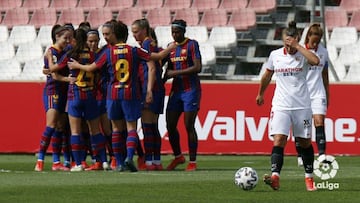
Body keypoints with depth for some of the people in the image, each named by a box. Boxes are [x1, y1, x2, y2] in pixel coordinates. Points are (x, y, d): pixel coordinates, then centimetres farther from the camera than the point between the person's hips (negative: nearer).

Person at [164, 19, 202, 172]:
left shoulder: (192, 45, -7)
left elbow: (197, 68, -16)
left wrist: (176, 73, -15)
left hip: (191, 90, -6)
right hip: (176, 90, 6)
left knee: (189, 126, -7)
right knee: (170, 126, 3)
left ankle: (192, 161, 0)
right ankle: (178, 156, 21)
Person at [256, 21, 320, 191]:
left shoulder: (303, 55, -5)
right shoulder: (275, 55, 3)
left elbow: (315, 61, -29)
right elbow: (267, 76, 19)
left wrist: (297, 46, -25)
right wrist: (260, 94, 29)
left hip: (302, 105, -1)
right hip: (281, 105, 1)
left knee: (305, 142, 9)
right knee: (279, 140, -15)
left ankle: (309, 178, 24)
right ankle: (275, 177, -27)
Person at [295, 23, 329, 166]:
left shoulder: (323, 52, 7)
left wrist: (327, 97, 18)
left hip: (318, 93, 2)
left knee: (319, 122, -11)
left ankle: (322, 155, -18)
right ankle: (300, 156, 11)